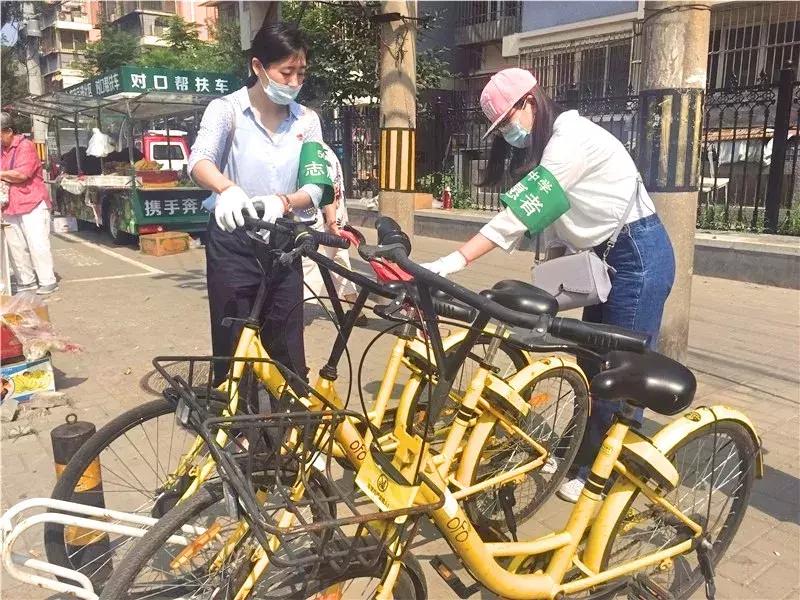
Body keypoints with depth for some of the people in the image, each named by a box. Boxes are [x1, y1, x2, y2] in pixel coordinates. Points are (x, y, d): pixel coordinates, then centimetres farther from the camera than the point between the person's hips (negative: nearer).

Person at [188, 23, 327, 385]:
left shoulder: (307, 120, 6)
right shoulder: (227, 109, -3)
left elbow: (315, 188, -2)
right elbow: (200, 160, -22)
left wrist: (283, 201, -24)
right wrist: (227, 188, -44)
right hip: (233, 243, -3)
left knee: (288, 353, 7)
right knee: (233, 352, 2)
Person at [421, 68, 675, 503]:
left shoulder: (573, 137, -20)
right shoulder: (545, 147, 12)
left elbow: (520, 213, -29)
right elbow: (529, 217, 6)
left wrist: (452, 262, -33)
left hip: (639, 256, -9)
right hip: (613, 257, 9)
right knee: (593, 365, 13)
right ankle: (587, 459, 26)